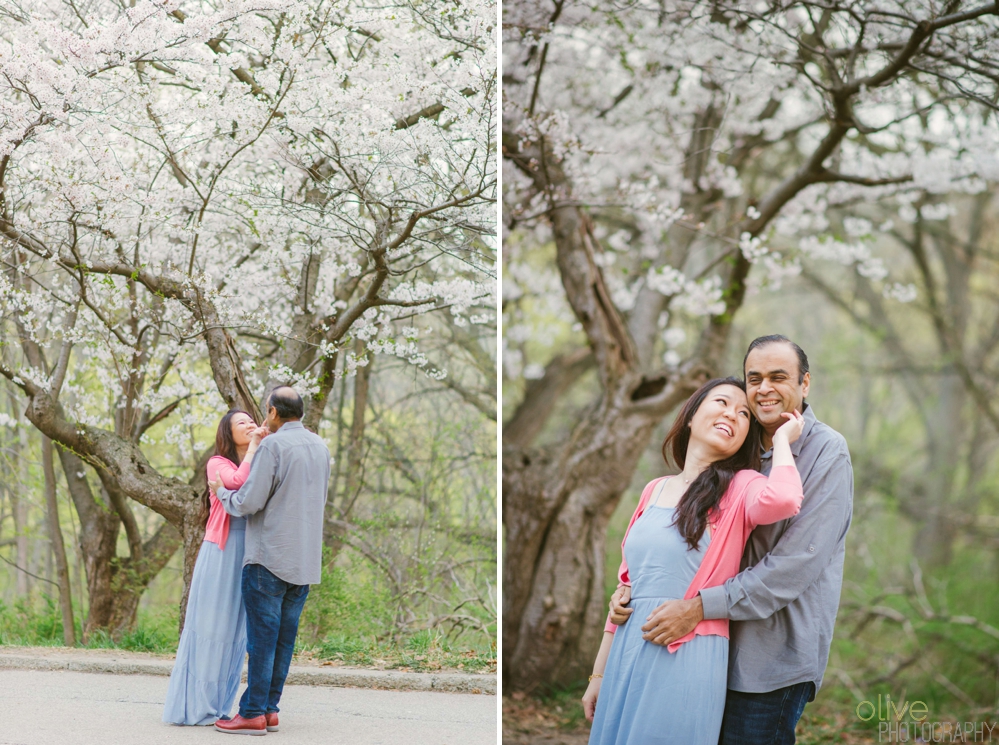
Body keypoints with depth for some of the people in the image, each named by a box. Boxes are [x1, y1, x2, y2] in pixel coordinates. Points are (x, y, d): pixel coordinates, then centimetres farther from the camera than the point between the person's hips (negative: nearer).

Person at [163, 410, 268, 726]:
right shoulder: (217, 463, 2)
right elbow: (238, 483, -19)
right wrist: (254, 447, -10)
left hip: (250, 556, 5)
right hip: (221, 553, -5)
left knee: (235, 629, 5)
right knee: (210, 626, -3)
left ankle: (216, 705, 11)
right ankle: (196, 706, 2)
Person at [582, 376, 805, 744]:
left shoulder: (740, 488, -3)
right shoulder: (655, 490, 12)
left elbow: (783, 499, -29)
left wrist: (781, 439, -10)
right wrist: (599, 673, 16)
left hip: (688, 658, -5)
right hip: (626, 654, 5)